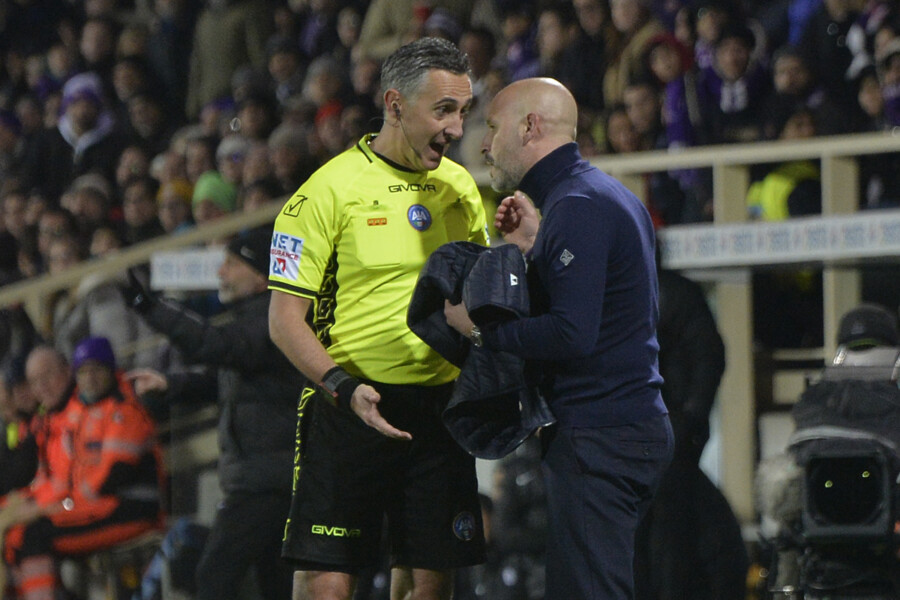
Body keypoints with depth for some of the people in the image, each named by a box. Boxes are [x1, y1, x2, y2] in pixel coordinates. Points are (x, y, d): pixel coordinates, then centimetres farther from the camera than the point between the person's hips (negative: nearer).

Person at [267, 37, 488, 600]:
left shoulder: (461, 188, 11)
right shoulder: (332, 188, -7)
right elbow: (285, 318, -8)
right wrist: (345, 388, -21)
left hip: (439, 410, 5)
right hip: (349, 408, -5)